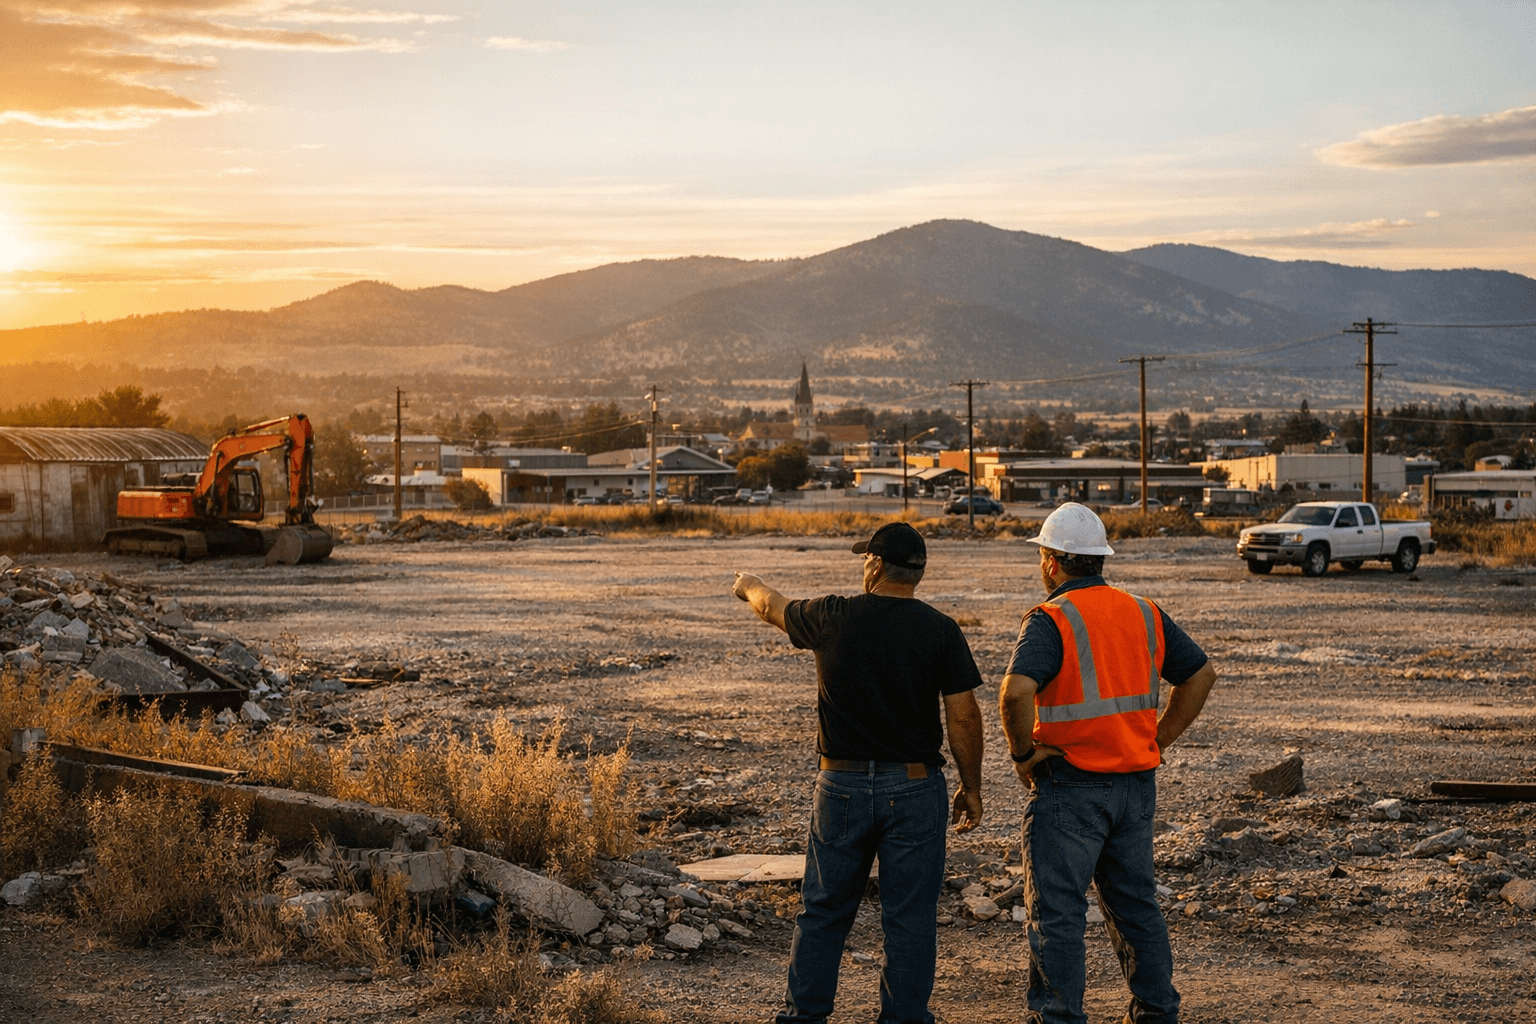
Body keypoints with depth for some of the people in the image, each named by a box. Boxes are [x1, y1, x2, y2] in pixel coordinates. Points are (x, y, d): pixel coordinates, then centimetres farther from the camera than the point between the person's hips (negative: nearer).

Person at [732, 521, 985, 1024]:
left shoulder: (833, 618, -4)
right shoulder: (940, 630, -7)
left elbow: (774, 607, 17)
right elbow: (963, 717, -7)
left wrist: (749, 586, 40)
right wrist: (971, 788, 5)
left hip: (843, 786, 1)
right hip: (914, 788, -1)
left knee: (823, 909, 13)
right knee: (910, 917, 6)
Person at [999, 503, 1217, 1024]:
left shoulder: (1051, 619, -14)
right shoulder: (1144, 613, 7)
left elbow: (1015, 691, -29)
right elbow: (1201, 674, 11)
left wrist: (1023, 752, -14)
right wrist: (1159, 739, 12)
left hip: (1070, 787, -6)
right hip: (1137, 785, 7)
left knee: (1056, 911, 2)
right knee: (1135, 904, 18)